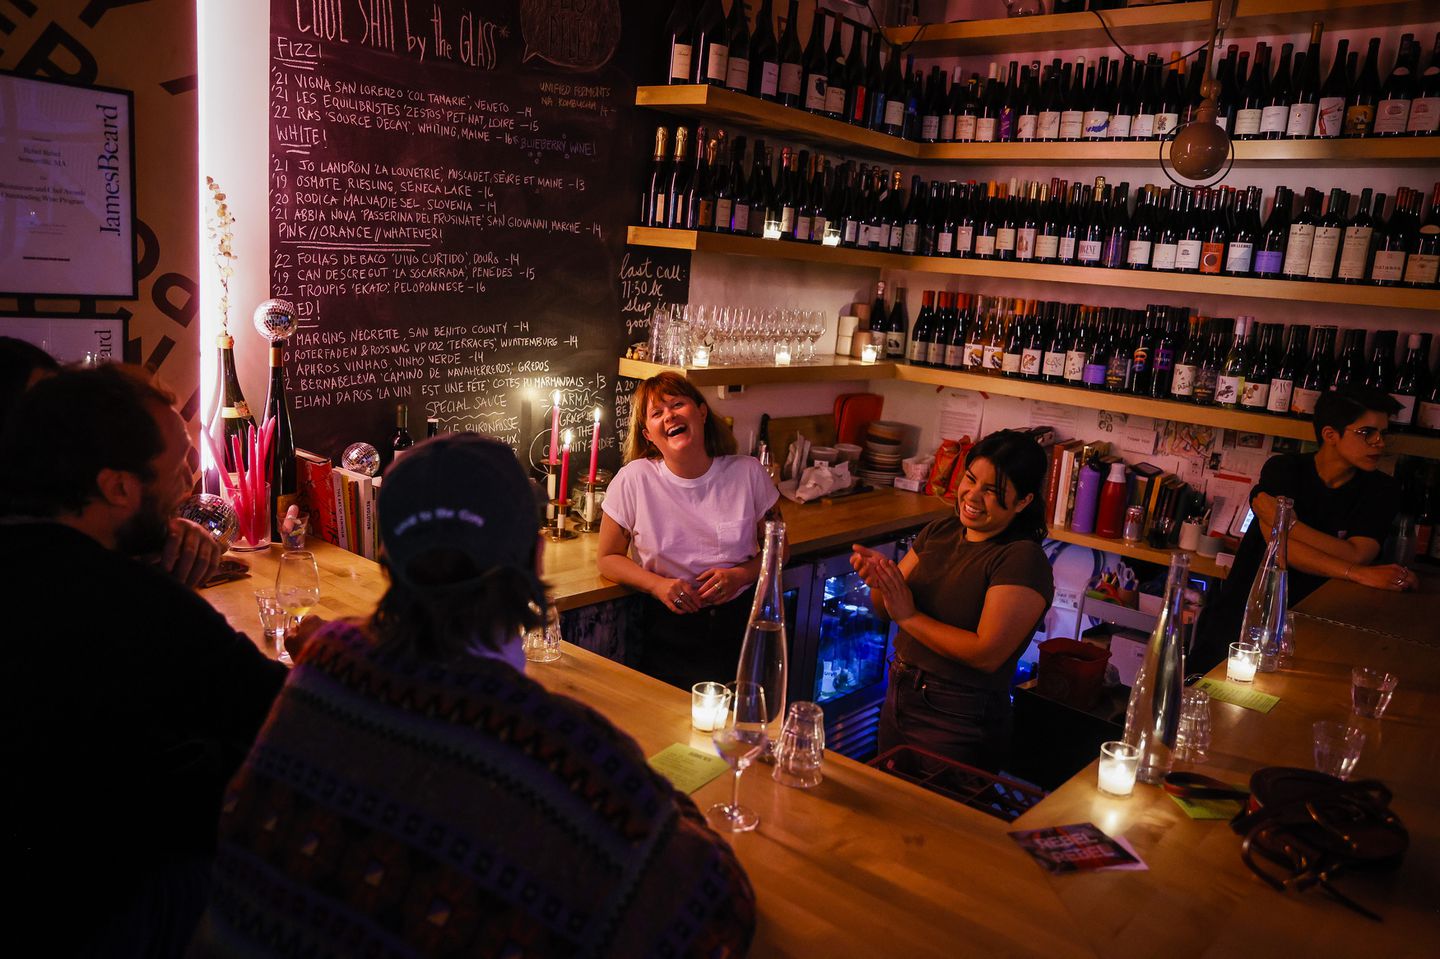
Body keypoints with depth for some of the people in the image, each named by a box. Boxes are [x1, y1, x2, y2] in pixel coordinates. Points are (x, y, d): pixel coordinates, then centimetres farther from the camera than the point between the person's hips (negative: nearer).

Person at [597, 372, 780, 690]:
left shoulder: (748, 473, -1)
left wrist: (741, 575, -9)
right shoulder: (634, 479, -5)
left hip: (741, 621, 1)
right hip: (669, 626, -1)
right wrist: (658, 585, -13)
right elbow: (609, 558, 4)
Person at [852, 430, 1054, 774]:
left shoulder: (1022, 559, -18)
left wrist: (910, 616, -20)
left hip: (959, 723, -7)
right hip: (898, 698, 7)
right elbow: (886, 609, 6)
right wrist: (879, 576, -16)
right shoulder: (940, 532, 3)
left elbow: (987, 654, -24)